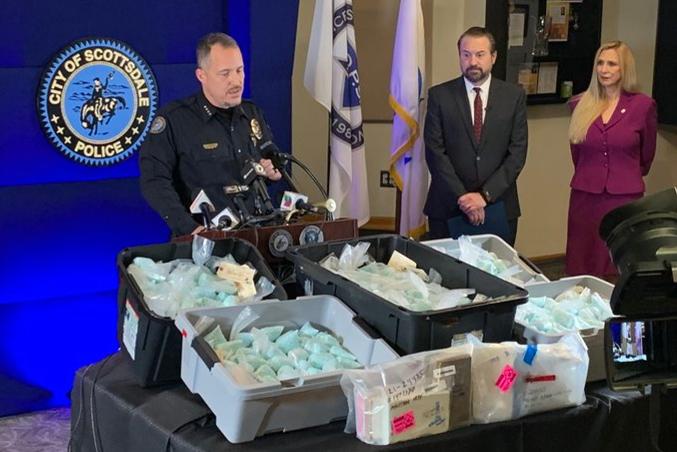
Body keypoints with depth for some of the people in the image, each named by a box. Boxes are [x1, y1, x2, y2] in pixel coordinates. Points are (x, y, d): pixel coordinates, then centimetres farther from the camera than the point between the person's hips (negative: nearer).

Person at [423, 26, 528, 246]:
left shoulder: (514, 96, 3)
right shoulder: (439, 95, 0)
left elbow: (517, 153, -2)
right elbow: (435, 152, -5)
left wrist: (485, 195, -11)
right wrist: (461, 197, -13)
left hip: (499, 205, 1)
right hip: (448, 207, -1)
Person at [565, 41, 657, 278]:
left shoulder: (643, 105, -4)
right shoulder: (580, 104, 3)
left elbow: (647, 154, 11)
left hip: (625, 198, -2)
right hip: (585, 197, 2)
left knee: (619, 272, 2)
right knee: (581, 270, 6)